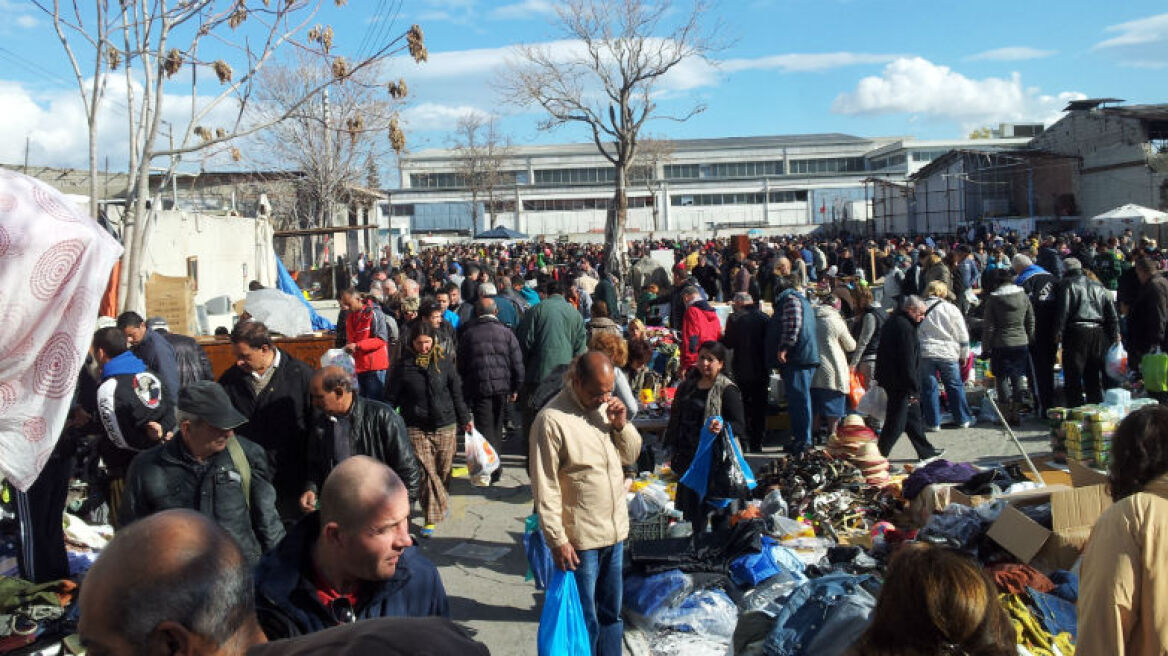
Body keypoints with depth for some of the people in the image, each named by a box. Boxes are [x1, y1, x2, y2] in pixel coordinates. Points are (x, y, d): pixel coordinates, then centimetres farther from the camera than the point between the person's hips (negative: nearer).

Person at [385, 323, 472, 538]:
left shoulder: (443, 360, 2)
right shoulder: (403, 365, -1)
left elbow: (456, 391, 10)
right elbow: (391, 397, 4)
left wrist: (465, 419, 14)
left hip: (445, 425, 1)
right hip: (416, 427, -1)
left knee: (444, 470, 11)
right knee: (425, 472, -7)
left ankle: (442, 501, 39)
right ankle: (432, 518, 2)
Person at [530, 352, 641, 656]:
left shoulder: (607, 407, 4)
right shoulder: (552, 419, -17)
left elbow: (631, 455, 13)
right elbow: (544, 487, -16)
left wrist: (621, 425, -6)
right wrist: (557, 540, -16)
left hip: (615, 531, 7)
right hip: (579, 539, -7)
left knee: (611, 614, 20)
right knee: (584, 621, 4)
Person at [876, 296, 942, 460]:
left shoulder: (893, 321, 13)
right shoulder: (905, 327, -19)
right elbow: (907, 361, -22)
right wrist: (913, 388, -19)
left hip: (889, 378, 11)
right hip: (900, 383, -11)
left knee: (913, 417, 20)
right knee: (896, 423, -5)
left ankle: (926, 451, 32)